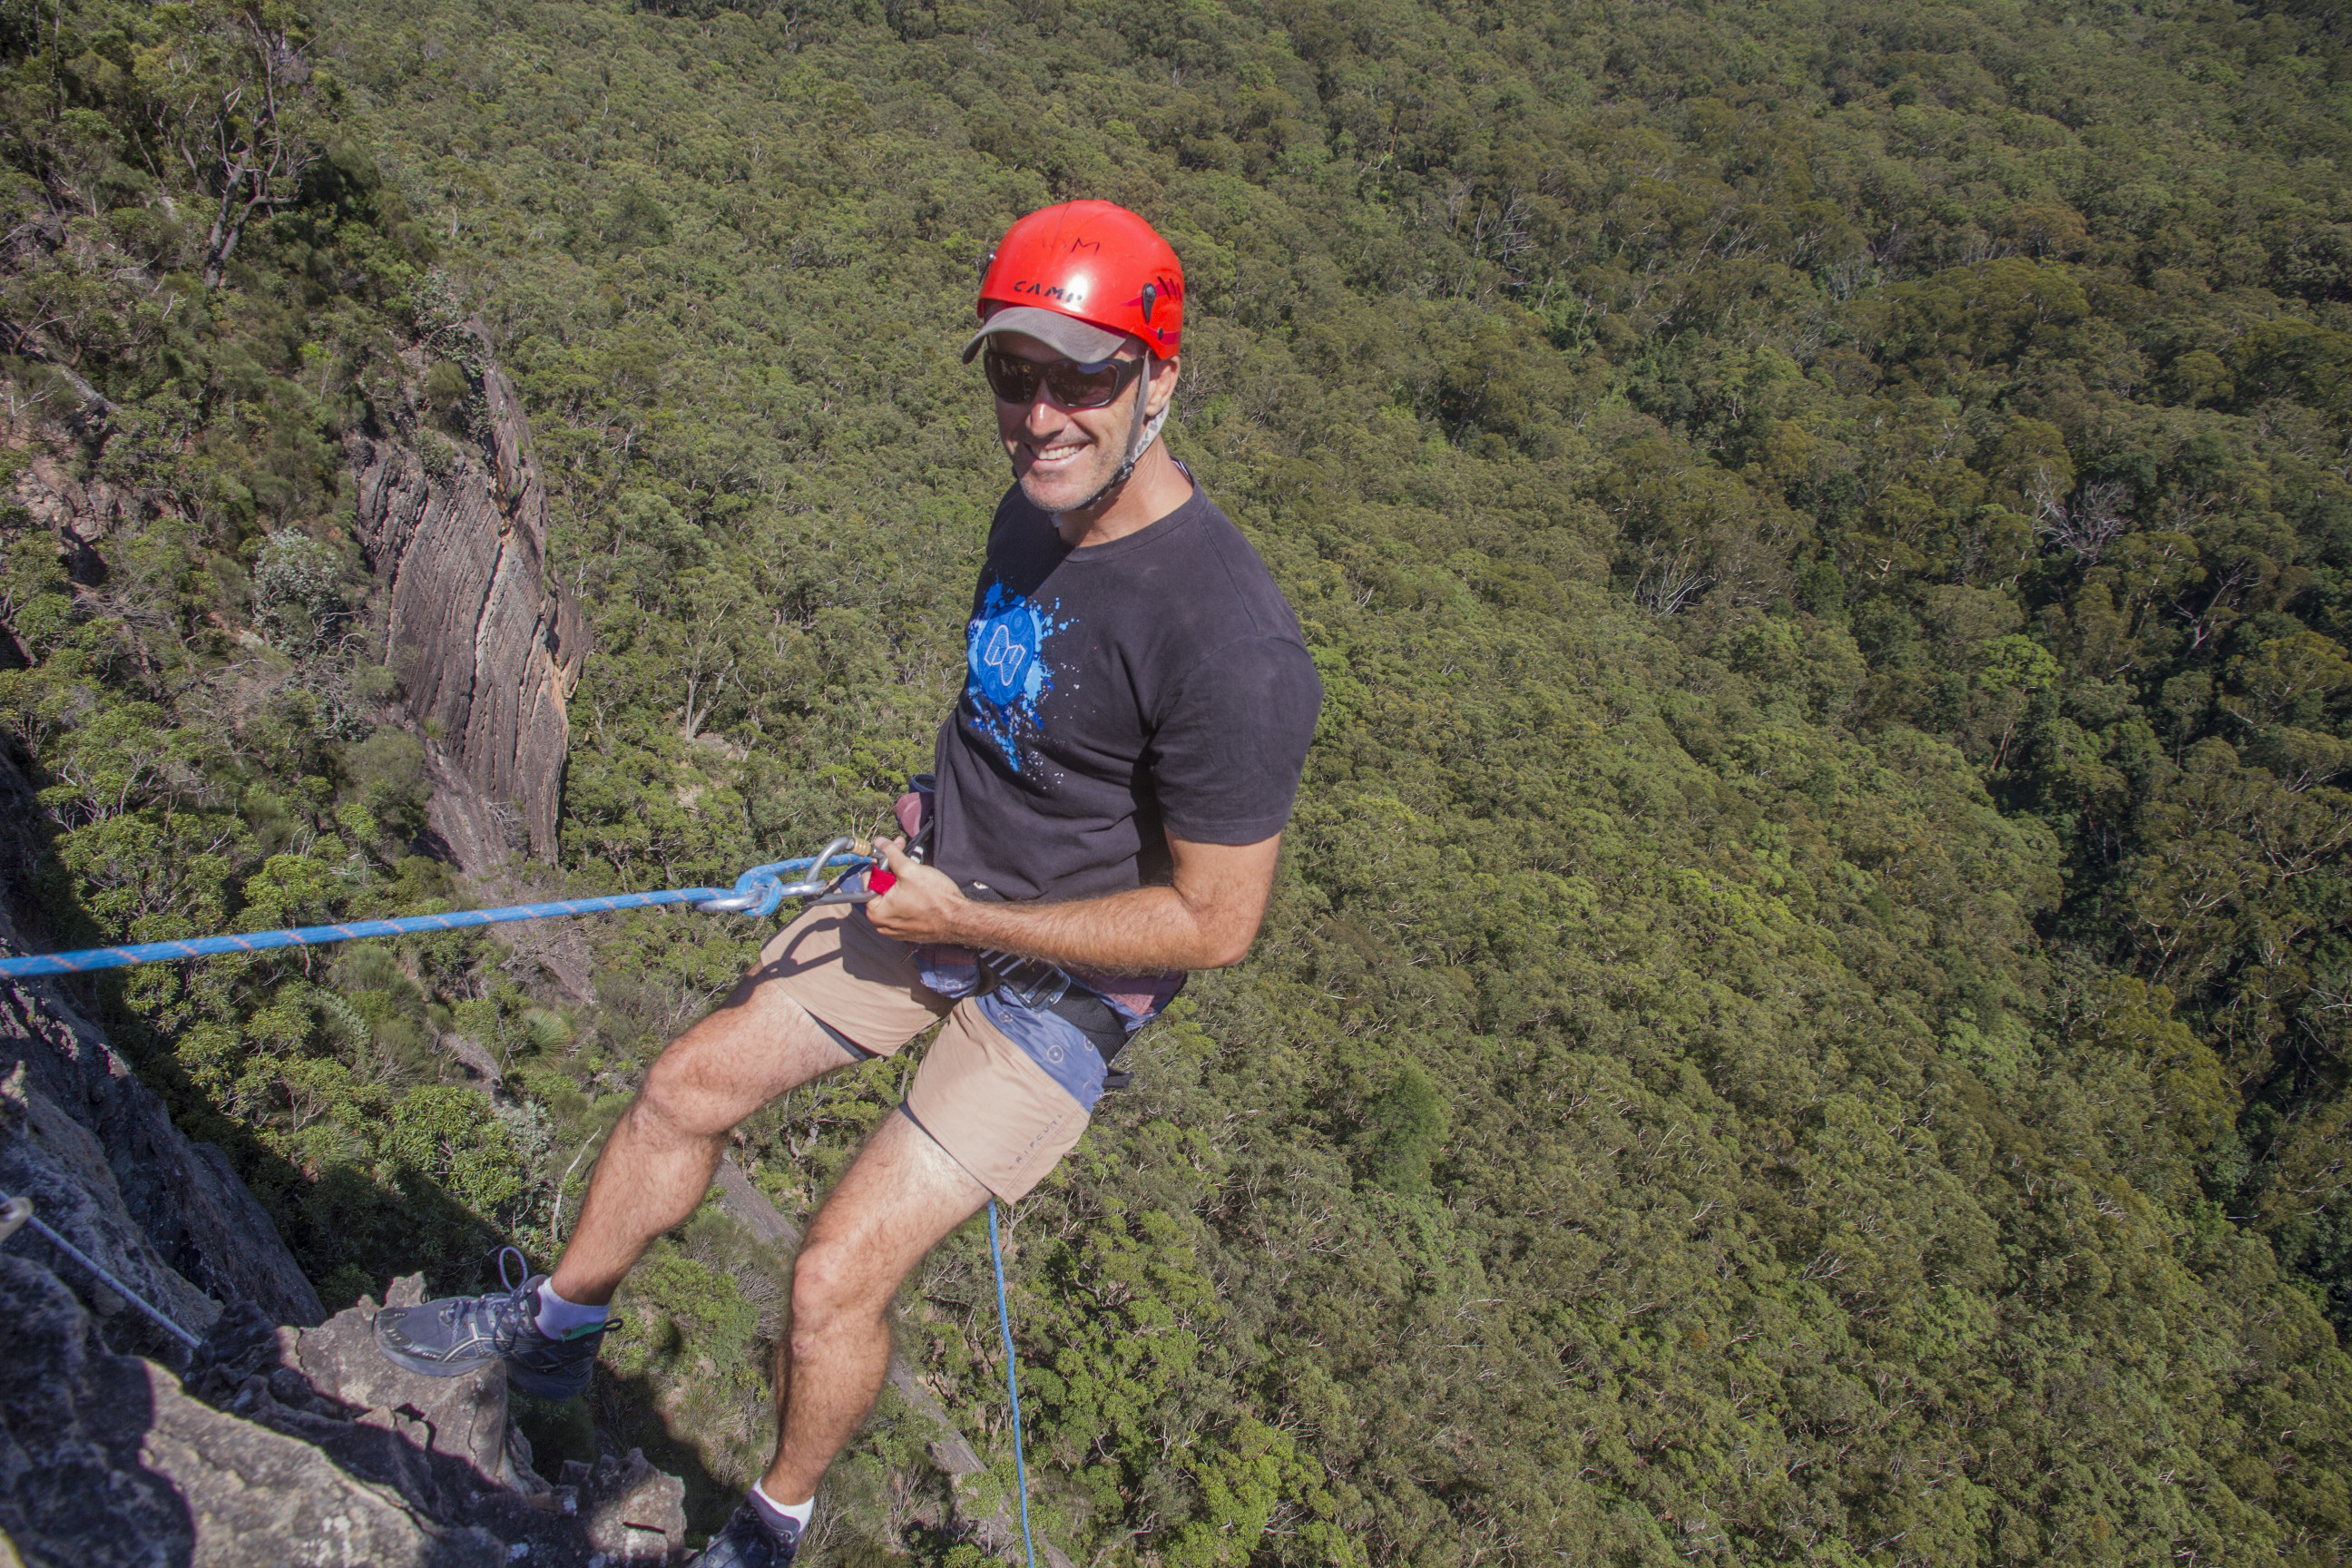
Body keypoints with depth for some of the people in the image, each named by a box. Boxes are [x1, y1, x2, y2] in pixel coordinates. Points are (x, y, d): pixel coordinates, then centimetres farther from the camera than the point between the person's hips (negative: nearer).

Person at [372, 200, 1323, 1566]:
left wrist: (966, 916, -19)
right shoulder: (1036, 510, -2)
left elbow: (1217, 922, -24)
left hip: (1062, 984, -8)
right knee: (689, 1087, 13)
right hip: (940, 896, 8)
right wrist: (944, 797, 4)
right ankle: (554, 1327, 40)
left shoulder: (1231, 644, -31)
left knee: (837, 1278, -7)